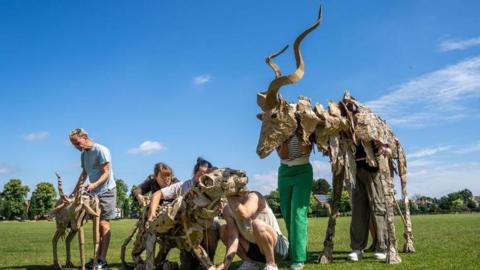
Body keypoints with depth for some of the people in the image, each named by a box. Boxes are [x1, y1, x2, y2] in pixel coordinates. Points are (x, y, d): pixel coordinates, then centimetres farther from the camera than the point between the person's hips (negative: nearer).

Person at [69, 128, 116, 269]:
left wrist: (94, 185, -32)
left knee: (103, 224, -10)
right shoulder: (84, 154, 11)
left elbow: (106, 173, -16)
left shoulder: (101, 150, -14)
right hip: (93, 193, 8)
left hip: (106, 191, -8)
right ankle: (97, 257, 12)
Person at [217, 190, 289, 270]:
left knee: (257, 224, -35)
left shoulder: (253, 196, -20)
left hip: (278, 246, -6)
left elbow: (244, 214, -43)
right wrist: (225, 263, -27)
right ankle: (249, 262, 5)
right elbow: (233, 237, -15)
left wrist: (230, 197, -34)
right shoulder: (227, 210, -4)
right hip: (253, 248, 6)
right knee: (223, 229, -4)